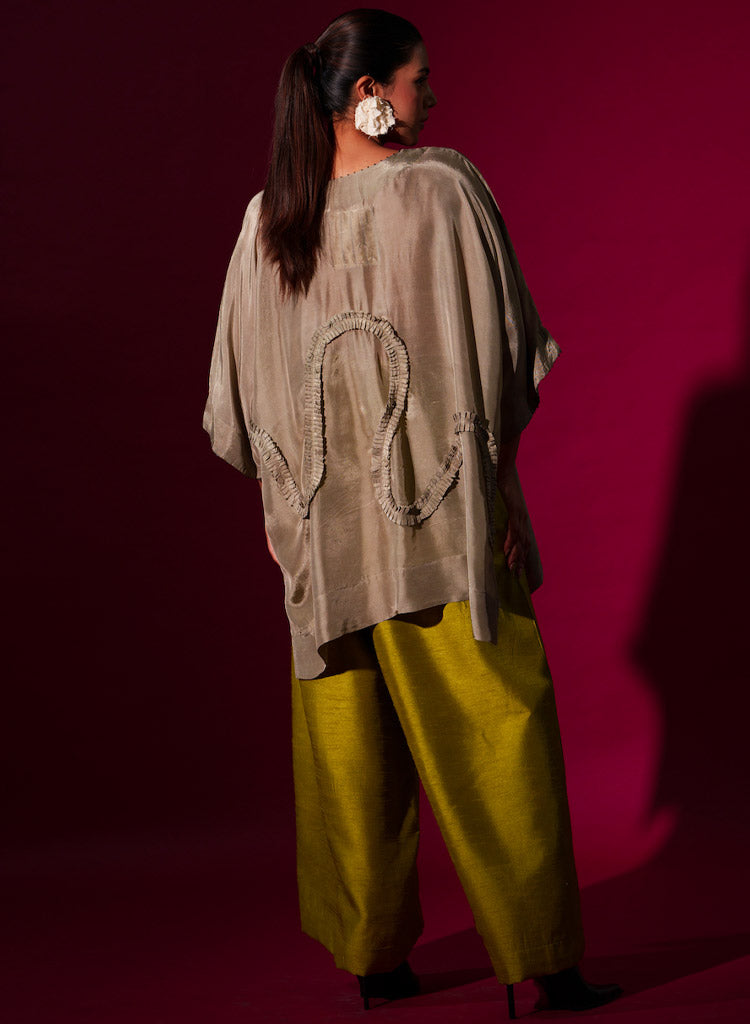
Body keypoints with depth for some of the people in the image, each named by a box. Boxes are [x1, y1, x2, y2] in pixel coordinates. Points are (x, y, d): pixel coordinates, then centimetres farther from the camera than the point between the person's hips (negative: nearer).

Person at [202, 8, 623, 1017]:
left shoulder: (266, 220, 6)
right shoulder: (440, 190, -8)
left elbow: (246, 394, 10)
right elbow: (489, 358, -9)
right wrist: (499, 478, -1)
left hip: (321, 523, 5)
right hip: (443, 516, -4)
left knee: (350, 744, 10)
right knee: (493, 729, 1)